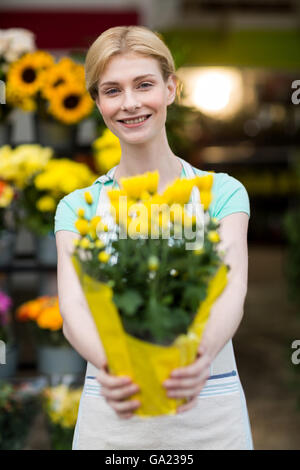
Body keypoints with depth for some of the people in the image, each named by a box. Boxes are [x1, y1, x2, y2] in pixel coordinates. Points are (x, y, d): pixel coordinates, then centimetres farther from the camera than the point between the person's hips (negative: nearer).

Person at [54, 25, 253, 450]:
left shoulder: (223, 192, -2)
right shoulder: (78, 207, 1)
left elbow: (232, 292, -17)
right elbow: (73, 304, -15)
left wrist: (201, 355, -38)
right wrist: (107, 364, -36)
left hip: (210, 414, 0)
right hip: (111, 418, 1)